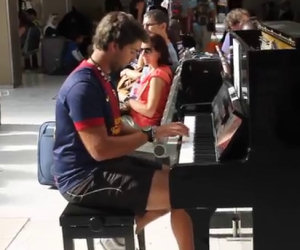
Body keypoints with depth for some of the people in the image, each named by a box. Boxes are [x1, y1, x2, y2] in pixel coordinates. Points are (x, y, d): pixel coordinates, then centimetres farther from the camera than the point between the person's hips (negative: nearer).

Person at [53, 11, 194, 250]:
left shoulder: (100, 78, 11)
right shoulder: (83, 86, -21)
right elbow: (100, 149, -26)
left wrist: (159, 132, 0)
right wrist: (151, 134, -18)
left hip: (104, 166, 10)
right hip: (85, 178, -10)